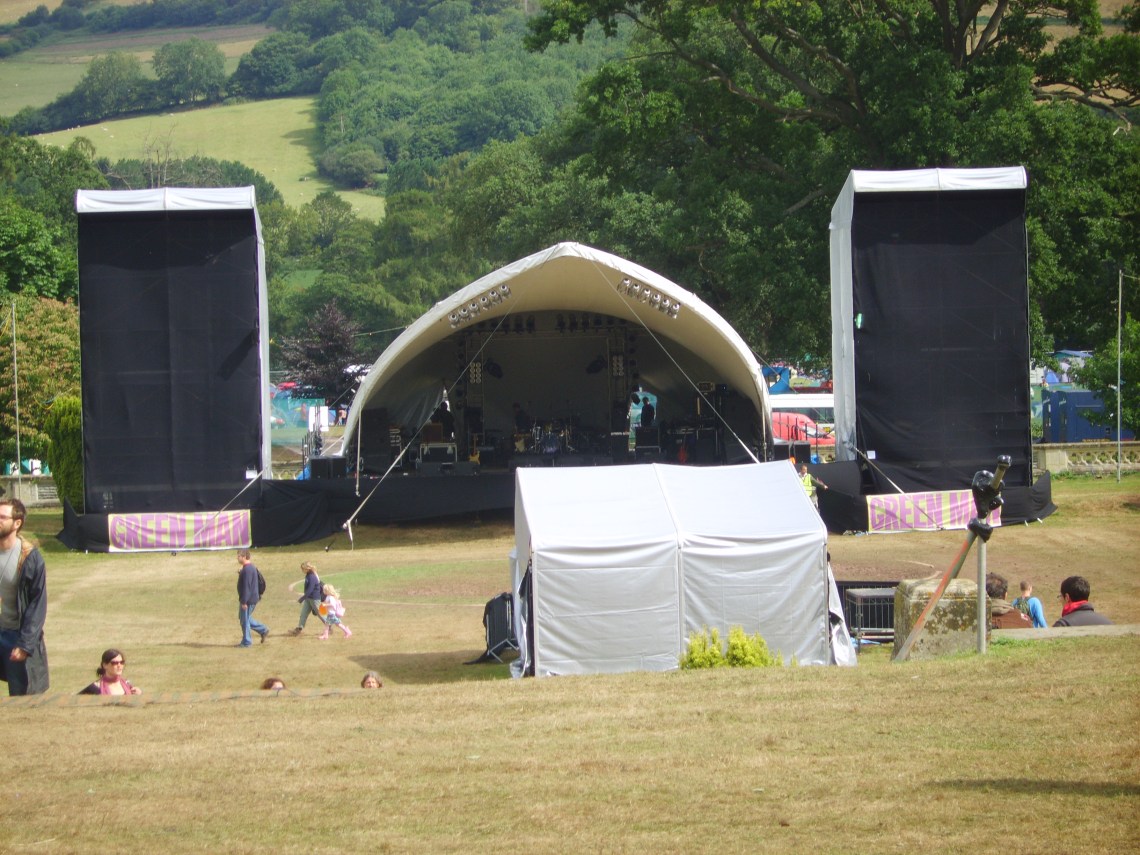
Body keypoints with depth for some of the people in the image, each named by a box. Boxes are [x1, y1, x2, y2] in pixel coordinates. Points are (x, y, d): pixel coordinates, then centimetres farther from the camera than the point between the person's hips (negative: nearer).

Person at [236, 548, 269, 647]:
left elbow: (246, 586, -24)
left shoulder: (247, 569, -21)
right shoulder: (251, 567, 12)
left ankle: (246, 642, 9)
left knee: (244, 620, 0)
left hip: (248, 600, -10)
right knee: (244, 618, 20)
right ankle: (263, 630, 23)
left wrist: (244, 601, -24)